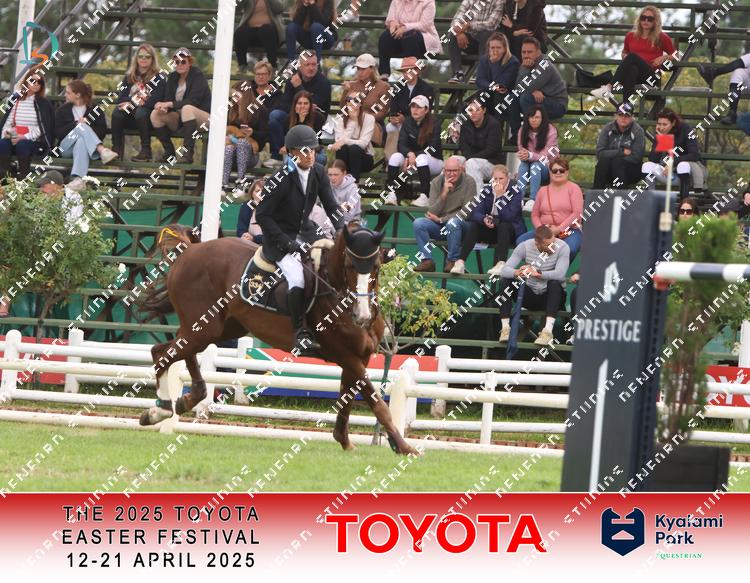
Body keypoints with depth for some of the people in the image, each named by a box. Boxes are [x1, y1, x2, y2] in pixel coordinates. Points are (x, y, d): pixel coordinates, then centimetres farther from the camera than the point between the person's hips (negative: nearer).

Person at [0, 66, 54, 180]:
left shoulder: (43, 104, 7)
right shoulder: (14, 100, 16)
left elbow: (44, 127, -2)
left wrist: (25, 137, -14)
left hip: (35, 141, -3)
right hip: (14, 138, 3)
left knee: (22, 145, -38)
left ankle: (23, 175, -35)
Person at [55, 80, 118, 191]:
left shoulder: (96, 111, 14)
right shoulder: (62, 110, 20)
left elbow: (102, 133, 2)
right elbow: (58, 133, 6)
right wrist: (76, 124, -6)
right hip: (66, 147, 1)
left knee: (81, 142, -40)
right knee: (81, 126, -30)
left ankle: (77, 178, -62)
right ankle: (102, 151, -55)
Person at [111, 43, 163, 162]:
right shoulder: (130, 77, 17)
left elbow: (155, 100, -9)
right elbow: (121, 99, 8)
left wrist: (134, 104, -15)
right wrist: (133, 101, -13)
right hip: (130, 118, 4)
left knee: (140, 112, -37)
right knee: (117, 111, -27)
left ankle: (146, 150, -32)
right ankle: (116, 149, -28)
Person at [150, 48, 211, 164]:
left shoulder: (198, 75, -11)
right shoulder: (172, 77, 7)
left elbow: (193, 101, -22)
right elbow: (168, 99, 1)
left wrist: (170, 104, -28)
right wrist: (164, 107, -25)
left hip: (203, 116, -6)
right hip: (179, 118, 6)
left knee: (187, 108, -38)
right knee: (155, 114, -16)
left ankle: (188, 153, -40)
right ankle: (168, 151, -9)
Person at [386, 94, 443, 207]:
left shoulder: (434, 123, -9)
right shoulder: (408, 122, 4)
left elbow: (432, 148, -15)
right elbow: (401, 144, -5)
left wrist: (414, 156, -25)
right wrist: (409, 154, -28)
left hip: (434, 161, -4)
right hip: (412, 158, 4)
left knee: (422, 158, -38)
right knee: (395, 157, -25)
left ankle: (424, 197, -44)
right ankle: (392, 194, -35)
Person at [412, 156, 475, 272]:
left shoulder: (469, 182, -7)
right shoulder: (436, 183, 0)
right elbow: (432, 212, -7)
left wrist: (441, 219, -15)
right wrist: (444, 193, -20)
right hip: (440, 227, 3)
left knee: (453, 222, -37)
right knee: (418, 223, -22)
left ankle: (452, 261, -24)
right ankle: (427, 261, -17)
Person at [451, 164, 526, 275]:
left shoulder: (515, 192, -11)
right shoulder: (487, 190, 1)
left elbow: (508, 217, -24)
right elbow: (475, 213, -8)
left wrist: (499, 196, -28)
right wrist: (484, 219, -31)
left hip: (511, 231, -4)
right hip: (491, 230, 4)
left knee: (503, 226, -37)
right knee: (473, 226, -23)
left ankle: (501, 264, -52)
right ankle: (460, 262, -33)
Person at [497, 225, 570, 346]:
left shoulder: (562, 248, -18)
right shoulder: (524, 246, -11)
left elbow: (560, 274, -32)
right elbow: (505, 270, -19)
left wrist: (537, 273, -46)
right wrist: (517, 272, -42)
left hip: (551, 296, -2)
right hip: (530, 297, 2)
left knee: (555, 283, -35)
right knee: (505, 281, -20)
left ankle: (548, 331, -41)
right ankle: (505, 328, -22)